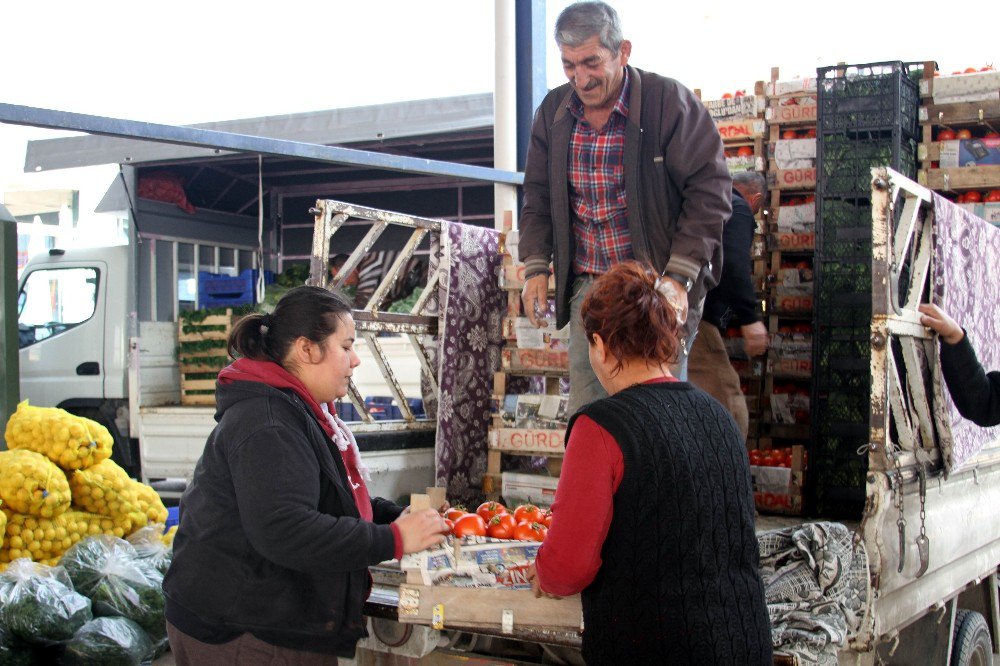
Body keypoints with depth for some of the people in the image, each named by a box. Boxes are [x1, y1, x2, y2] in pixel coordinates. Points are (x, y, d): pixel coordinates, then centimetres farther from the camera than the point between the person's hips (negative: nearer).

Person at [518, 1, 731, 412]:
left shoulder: (669, 101, -9)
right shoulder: (553, 113, 8)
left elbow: (710, 190, -9)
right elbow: (538, 199, 18)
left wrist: (679, 277, -15)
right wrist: (536, 267, 5)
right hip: (588, 285, 5)